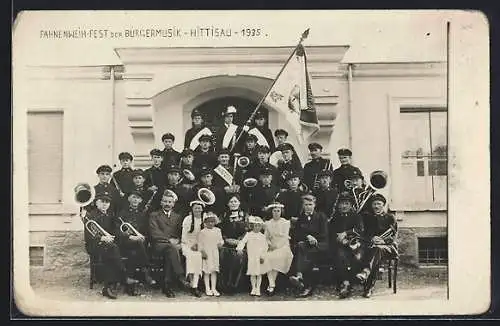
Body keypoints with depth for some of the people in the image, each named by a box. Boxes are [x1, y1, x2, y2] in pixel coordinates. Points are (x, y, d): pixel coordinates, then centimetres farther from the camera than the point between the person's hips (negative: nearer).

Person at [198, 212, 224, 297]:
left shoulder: (217, 230, 7)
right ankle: (207, 289, 9)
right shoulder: (202, 232, -3)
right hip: (206, 253, -3)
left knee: (214, 271, 6)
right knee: (207, 271, 1)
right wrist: (202, 252, -12)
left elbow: (220, 239, 14)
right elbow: (200, 243, -3)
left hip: (215, 253, 3)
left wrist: (220, 243, -8)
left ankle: (214, 288, 12)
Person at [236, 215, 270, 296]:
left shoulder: (262, 236, 4)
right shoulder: (248, 235, 0)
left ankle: (258, 289, 15)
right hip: (251, 258, -1)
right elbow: (242, 242, -11)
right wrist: (239, 249, -30)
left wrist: (263, 256, -8)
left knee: (259, 274, 5)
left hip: (260, 258, 1)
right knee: (252, 274, 4)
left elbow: (265, 247, 2)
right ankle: (253, 288, 18)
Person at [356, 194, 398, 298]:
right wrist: (371, 239, -12)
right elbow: (364, 234, 11)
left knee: (378, 249, -39)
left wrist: (382, 240, -16)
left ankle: (366, 272, -66)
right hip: (370, 245, 1)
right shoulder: (367, 217, 20)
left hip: (388, 246, -1)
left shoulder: (390, 218, 14)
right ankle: (369, 287, -49)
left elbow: (393, 236, 4)